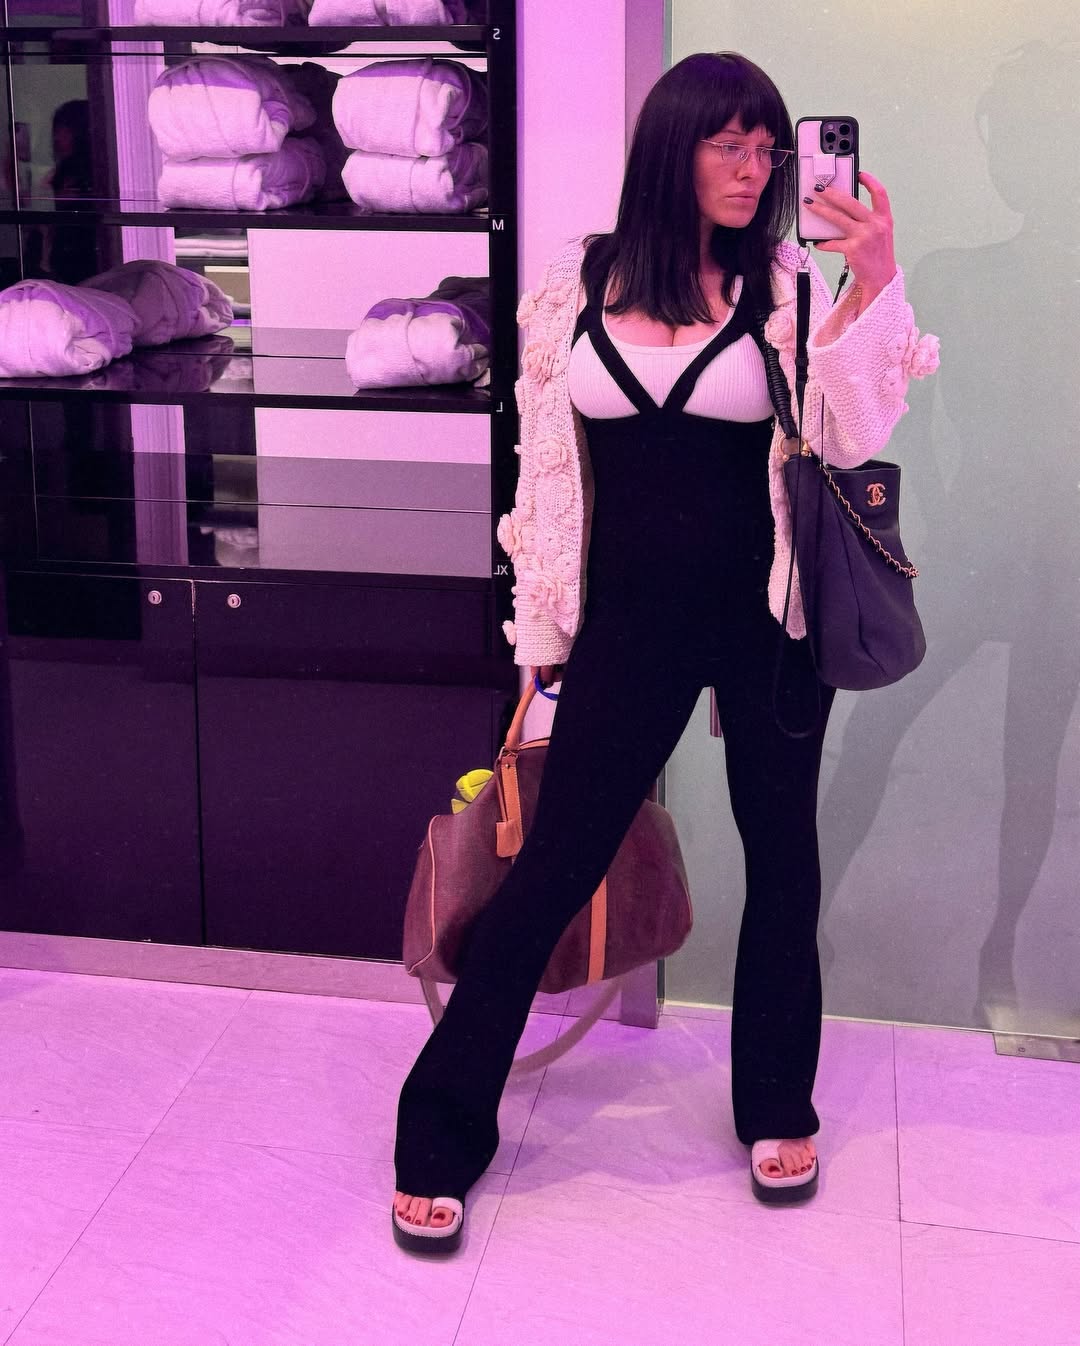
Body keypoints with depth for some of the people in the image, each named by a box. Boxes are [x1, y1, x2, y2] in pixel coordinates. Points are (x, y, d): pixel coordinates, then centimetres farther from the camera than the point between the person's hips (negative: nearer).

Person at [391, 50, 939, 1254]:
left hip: (766, 612, 1)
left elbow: (851, 437, -11)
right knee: (553, 864, 1)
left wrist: (875, 284, -22)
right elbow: (547, 463, 6)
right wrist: (542, 624, 7)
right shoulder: (575, 284, 2)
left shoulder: (788, 288, 0)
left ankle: (776, 1108, 33)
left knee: (781, 850, 12)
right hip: (631, 613, 0)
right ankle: (441, 1134, 15)